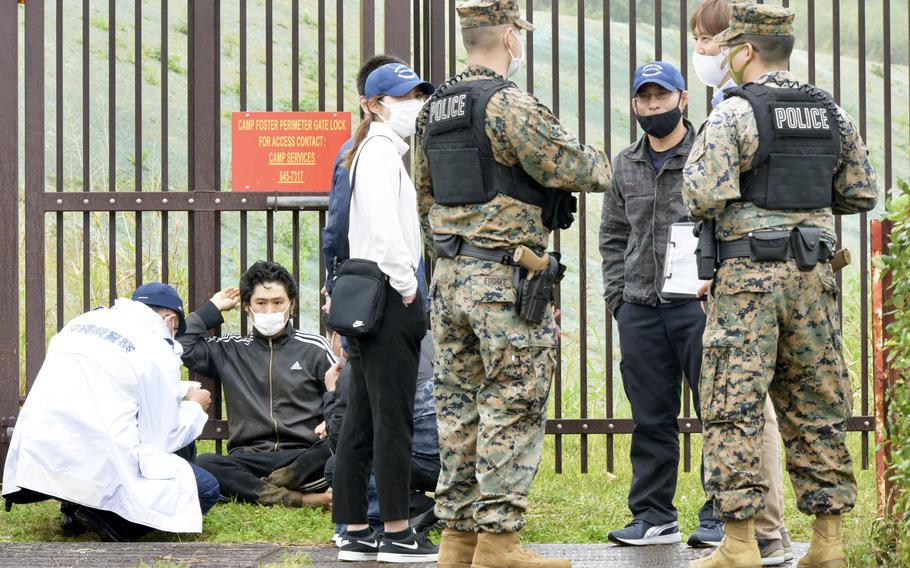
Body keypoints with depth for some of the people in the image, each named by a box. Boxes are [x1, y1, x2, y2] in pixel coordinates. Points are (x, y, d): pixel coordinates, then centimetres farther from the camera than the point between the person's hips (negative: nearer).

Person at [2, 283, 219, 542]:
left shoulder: (83, 322, 18)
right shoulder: (158, 349, 0)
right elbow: (162, 439, 1)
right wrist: (194, 408, 22)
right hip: (98, 469, -7)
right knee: (206, 490, 6)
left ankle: (79, 506, 12)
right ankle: (106, 516, -9)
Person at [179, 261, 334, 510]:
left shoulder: (314, 348, 12)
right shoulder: (230, 350, 16)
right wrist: (213, 309, 14)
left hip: (302, 457, -1)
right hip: (248, 459, 1)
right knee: (203, 464, -32)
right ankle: (299, 498, -34)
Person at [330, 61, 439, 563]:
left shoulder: (372, 152, 21)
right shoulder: (382, 151, -10)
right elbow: (383, 225, -22)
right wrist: (405, 282, -15)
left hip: (369, 297, 10)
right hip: (389, 298, -10)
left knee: (360, 422, 9)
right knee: (393, 419, -5)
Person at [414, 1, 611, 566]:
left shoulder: (434, 111, 12)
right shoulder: (510, 106, -13)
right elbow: (572, 167, -12)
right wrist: (603, 166, 9)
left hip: (450, 279, 8)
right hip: (507, 280, -8)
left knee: (461, 406, 11)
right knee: (513, 408, -3)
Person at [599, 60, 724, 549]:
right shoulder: (625, 166, 15)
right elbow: (613, 234, 22)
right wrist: (617, 293, 11)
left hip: (699, 304, -5)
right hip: (639, 309, 5)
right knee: (651, 417, 9)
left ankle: (719, 516, 4)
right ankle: (654, 516, 16)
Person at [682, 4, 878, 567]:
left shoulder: (735, 111, -9)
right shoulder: (833, 114, 9)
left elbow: (704, 196, -17)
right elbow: (862, 194, 13)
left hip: (749, 274, -5)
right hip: (814, 274, 5)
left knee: (735, 407, -1)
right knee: (817, 408, 11)